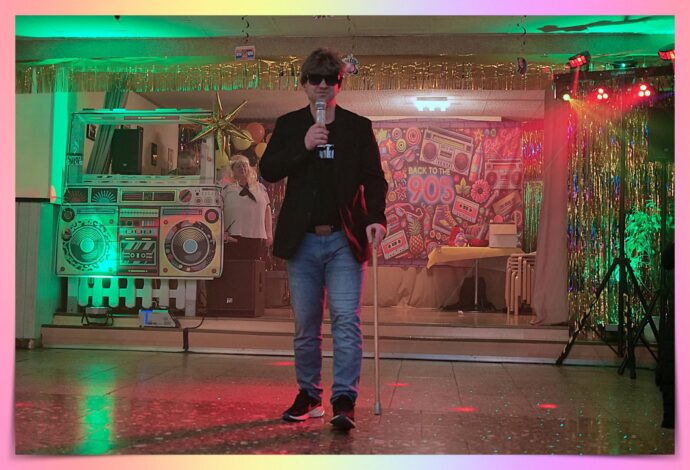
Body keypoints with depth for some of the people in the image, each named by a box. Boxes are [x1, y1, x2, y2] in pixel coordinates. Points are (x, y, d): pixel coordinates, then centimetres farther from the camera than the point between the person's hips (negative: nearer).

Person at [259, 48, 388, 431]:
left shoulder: (358, 127, 6)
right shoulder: (289, 125, 8)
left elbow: (373, 178, 3)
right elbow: (268, 170, -1)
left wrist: (376, 218, -13)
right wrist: (303, 146, -15)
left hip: (344, 240, -2)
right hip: (302, 241, 2)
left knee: (346, 320, -10)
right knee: (305, 325, 10)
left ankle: (344, 401, -8)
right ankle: (308, 396, 22)